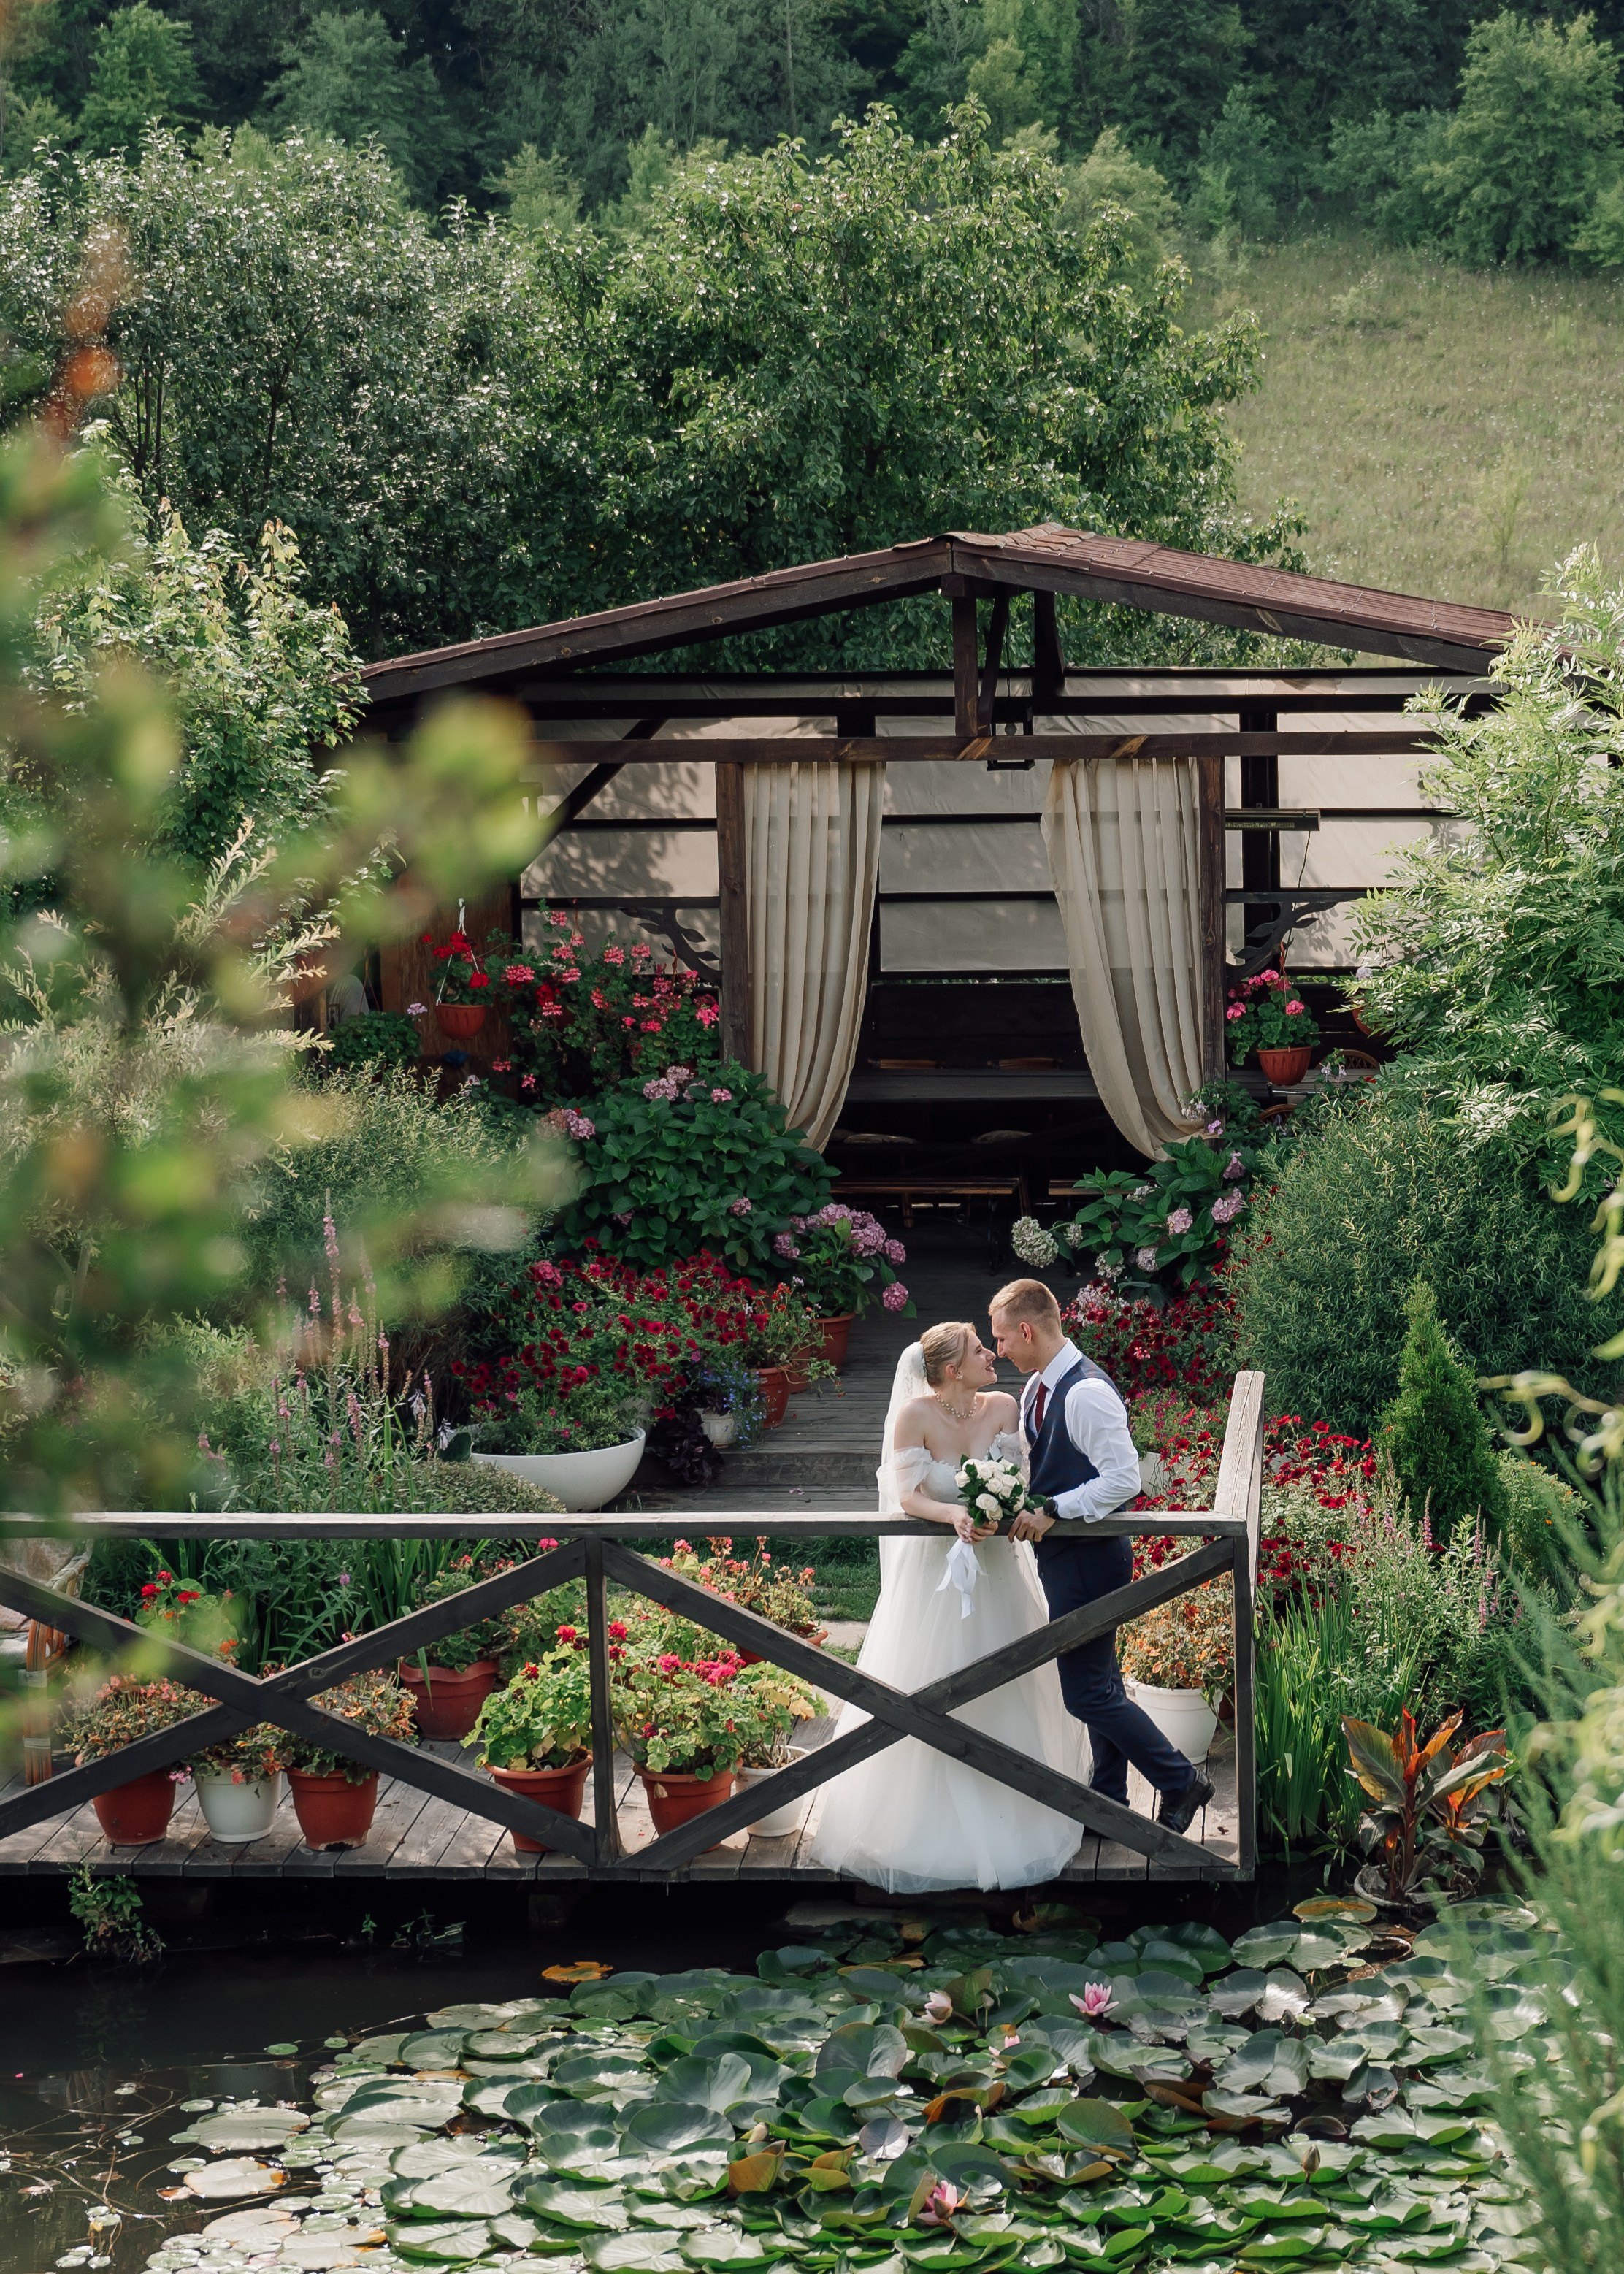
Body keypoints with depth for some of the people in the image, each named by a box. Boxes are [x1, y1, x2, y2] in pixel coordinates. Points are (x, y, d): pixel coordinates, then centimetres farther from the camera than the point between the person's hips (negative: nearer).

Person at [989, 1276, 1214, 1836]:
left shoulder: (1085, 1393, -24)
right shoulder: (1037, 1389, 7)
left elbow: (1123, 1478, -27)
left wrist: (1052, 1512, -25)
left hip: (1089, 1558, -10)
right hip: (1063, 1555, 10)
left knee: (1089, 1694, -4)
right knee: (1099, 1683, 19)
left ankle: (1181, 1783, 10)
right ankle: (1108, 1804, 30)